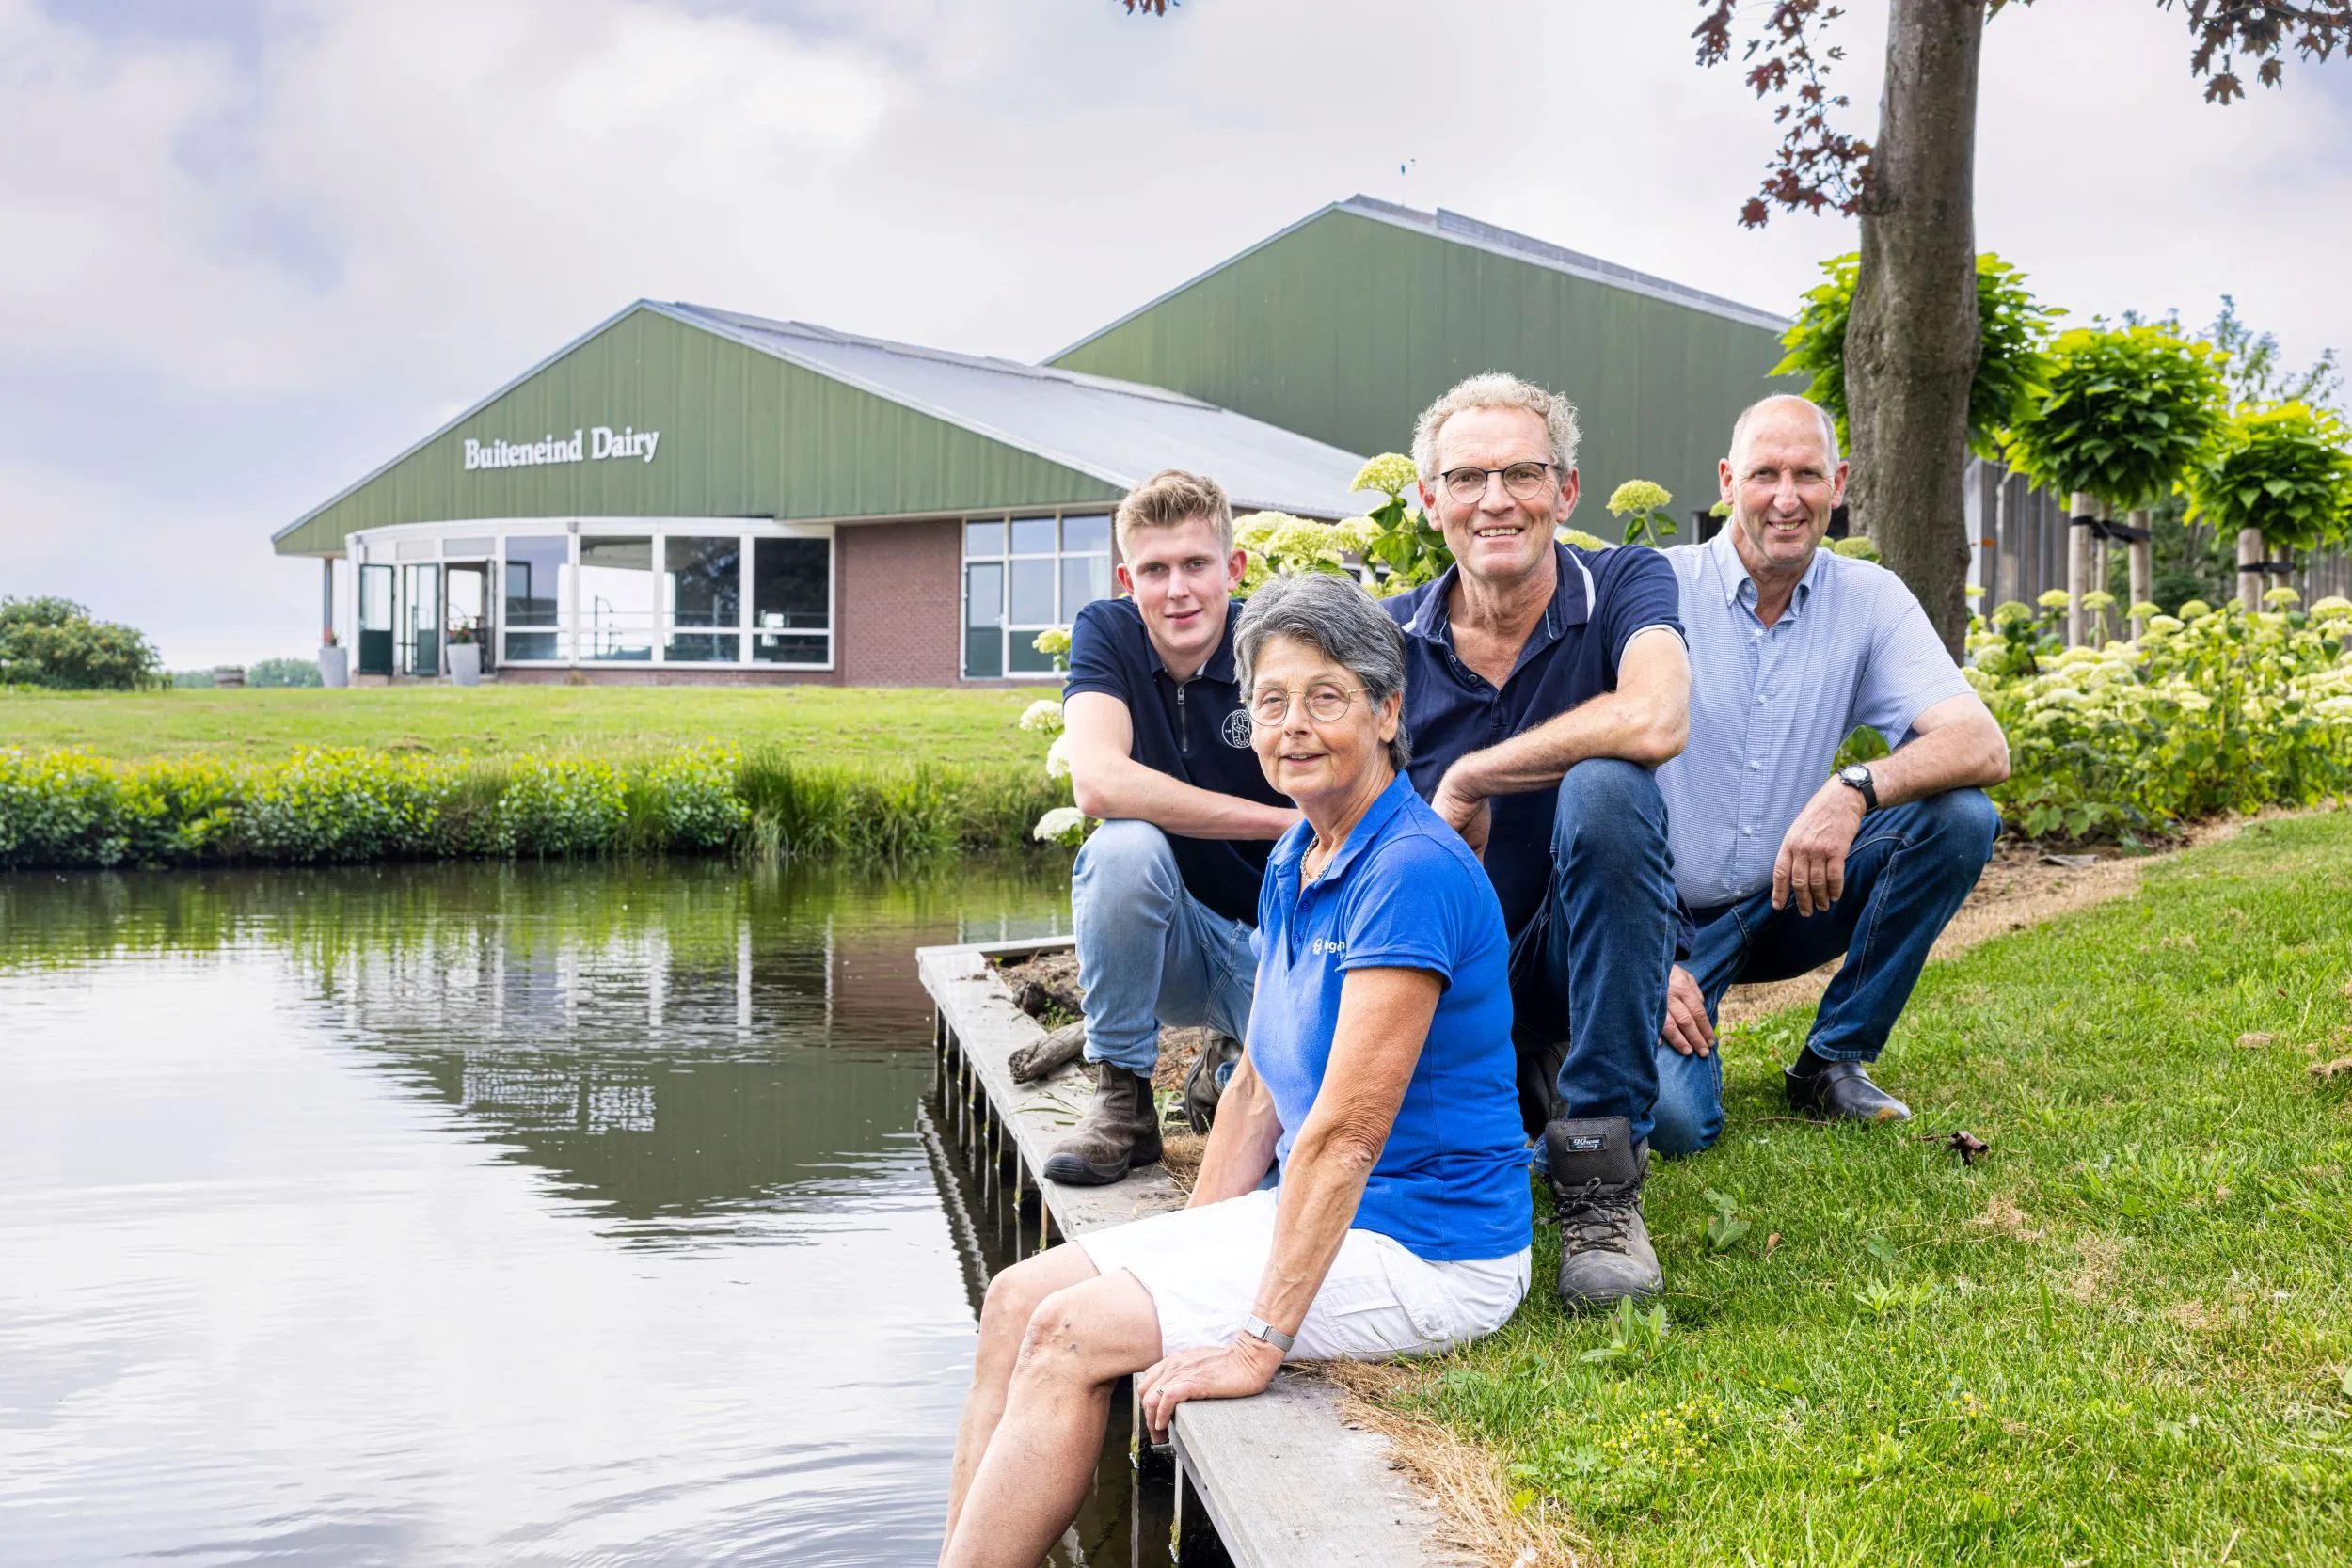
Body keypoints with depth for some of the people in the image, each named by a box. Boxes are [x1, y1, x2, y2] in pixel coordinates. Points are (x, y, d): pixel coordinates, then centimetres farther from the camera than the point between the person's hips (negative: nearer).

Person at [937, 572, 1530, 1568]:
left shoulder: (1412, 873, -21)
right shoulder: (1291, 864, 9)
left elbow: (1347, 1132, -24)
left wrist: (1260, 1341, -23)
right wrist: (1186, 1254, 8)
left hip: (1422, 1249, -9)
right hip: (1320, 1213, 9)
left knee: (1072, 1335, -17)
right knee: (1018, 1299, 1)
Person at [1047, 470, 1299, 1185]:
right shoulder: (1107, 633, -9)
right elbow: (1098, 781, -27)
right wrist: (1283, 821, -27)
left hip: (1274, 941, -1)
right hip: (1161, 942, 1)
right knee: (1125, 846, -32)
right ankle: (1122, 1099, -14)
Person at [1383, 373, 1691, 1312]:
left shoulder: (1623, 587, -7)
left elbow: (1656, 720, -30)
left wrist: (1466, 779, -20)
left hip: (1580, 966, -1)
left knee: (1604, 789, -32)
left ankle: (1599, 1170, -22)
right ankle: (1518, 1097, 11)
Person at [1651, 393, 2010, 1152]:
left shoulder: (1869, 600, -3)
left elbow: (1984, 748, -15)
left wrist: (1856, 789, -35)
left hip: (1791, 902, 4)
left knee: (1960, 816, -20)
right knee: (1671, 1120, -27)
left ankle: (1834, 1061, -4)